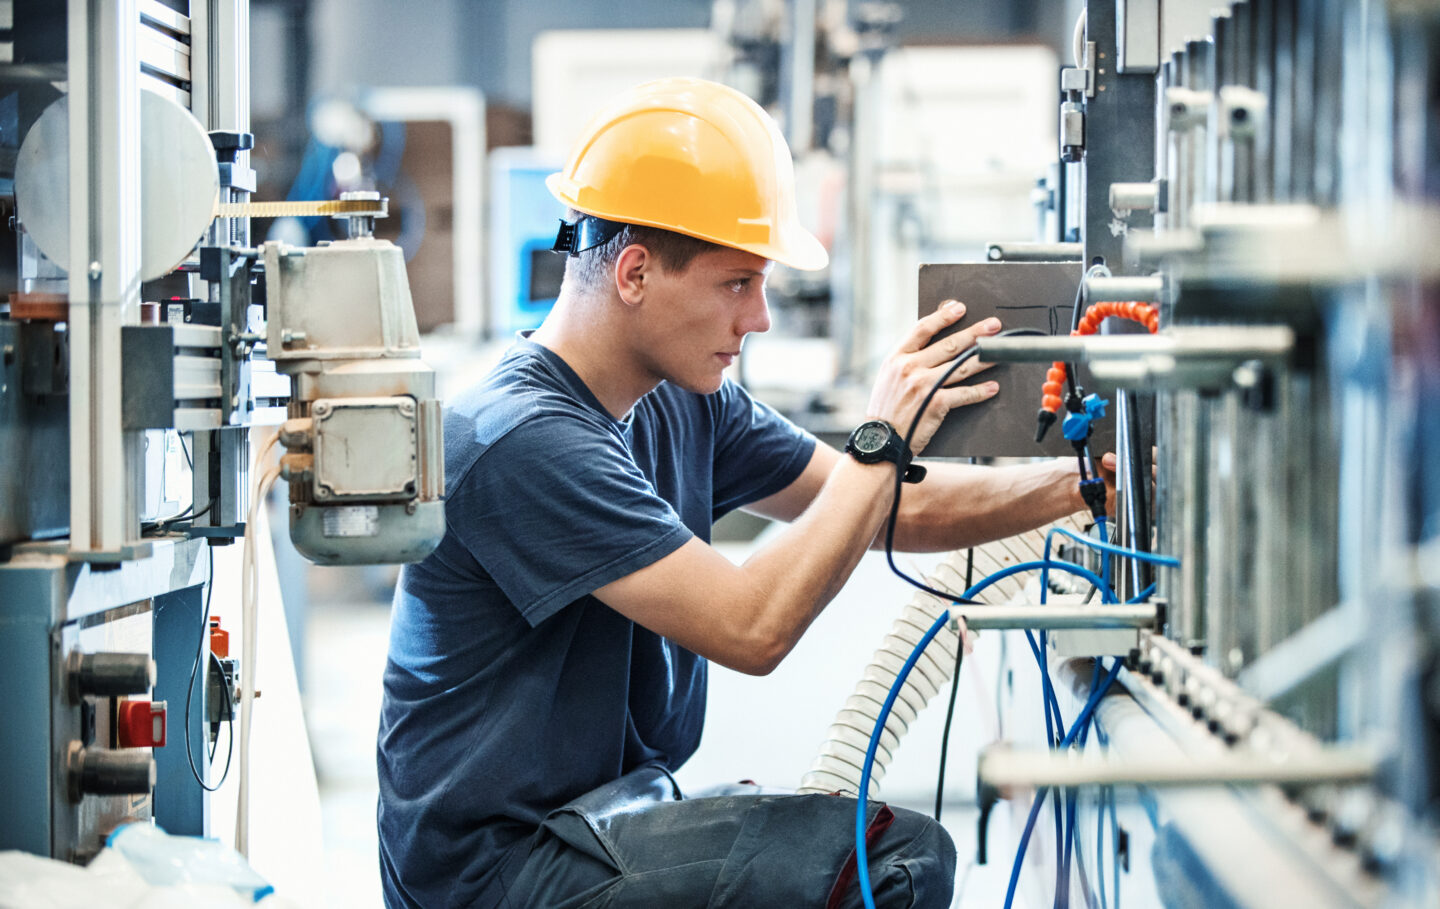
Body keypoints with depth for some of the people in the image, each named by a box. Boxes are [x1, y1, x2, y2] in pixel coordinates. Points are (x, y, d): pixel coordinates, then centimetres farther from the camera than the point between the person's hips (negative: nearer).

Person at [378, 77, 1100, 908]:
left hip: (612, 815, 9)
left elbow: (895, 512, 10)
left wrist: (1080, 487, 0)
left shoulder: (684, 406, 6)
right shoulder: (522, 441, -22)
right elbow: (752, 628, -26)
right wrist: (884, 441, -20)